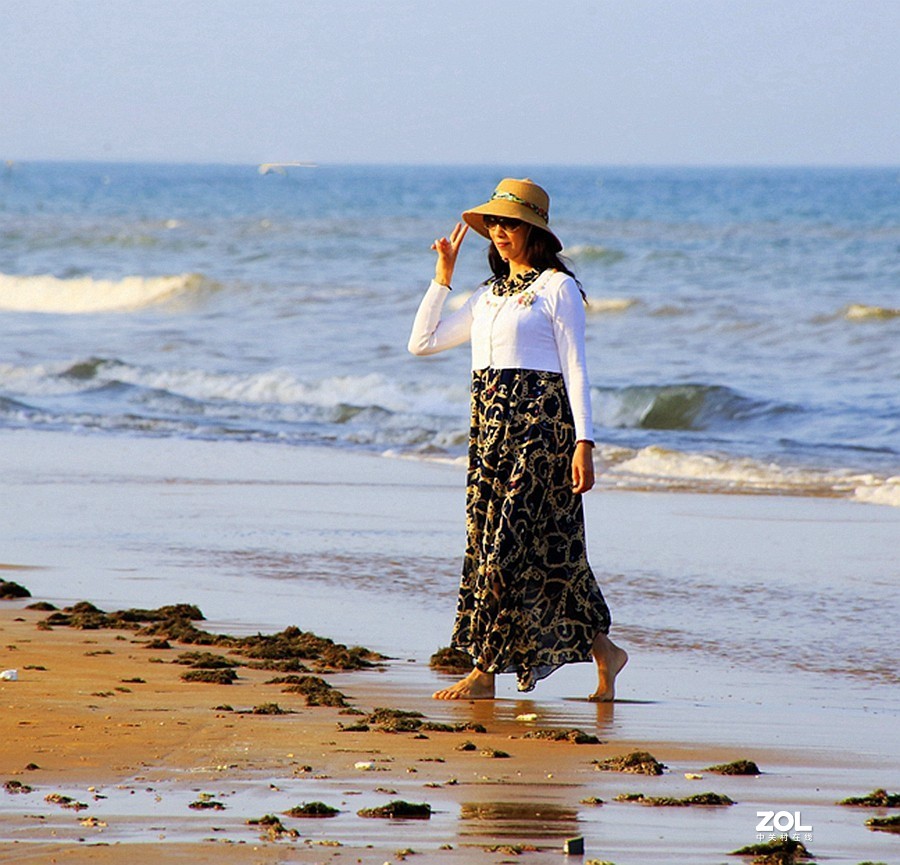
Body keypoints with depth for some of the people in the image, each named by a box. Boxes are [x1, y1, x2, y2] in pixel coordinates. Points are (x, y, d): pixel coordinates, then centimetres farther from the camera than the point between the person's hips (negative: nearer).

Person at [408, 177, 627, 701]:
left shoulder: (557, 288, -4)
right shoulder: (489, 296, 18)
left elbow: (575, 370, -8)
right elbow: (423, 342, 19)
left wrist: (583, 442, -15)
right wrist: (443, 277, 15)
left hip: (540, 422, -8)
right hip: (491, 423, 8)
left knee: (508, 545, -10)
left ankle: (485, 672, -8)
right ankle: (602, 651, 12)